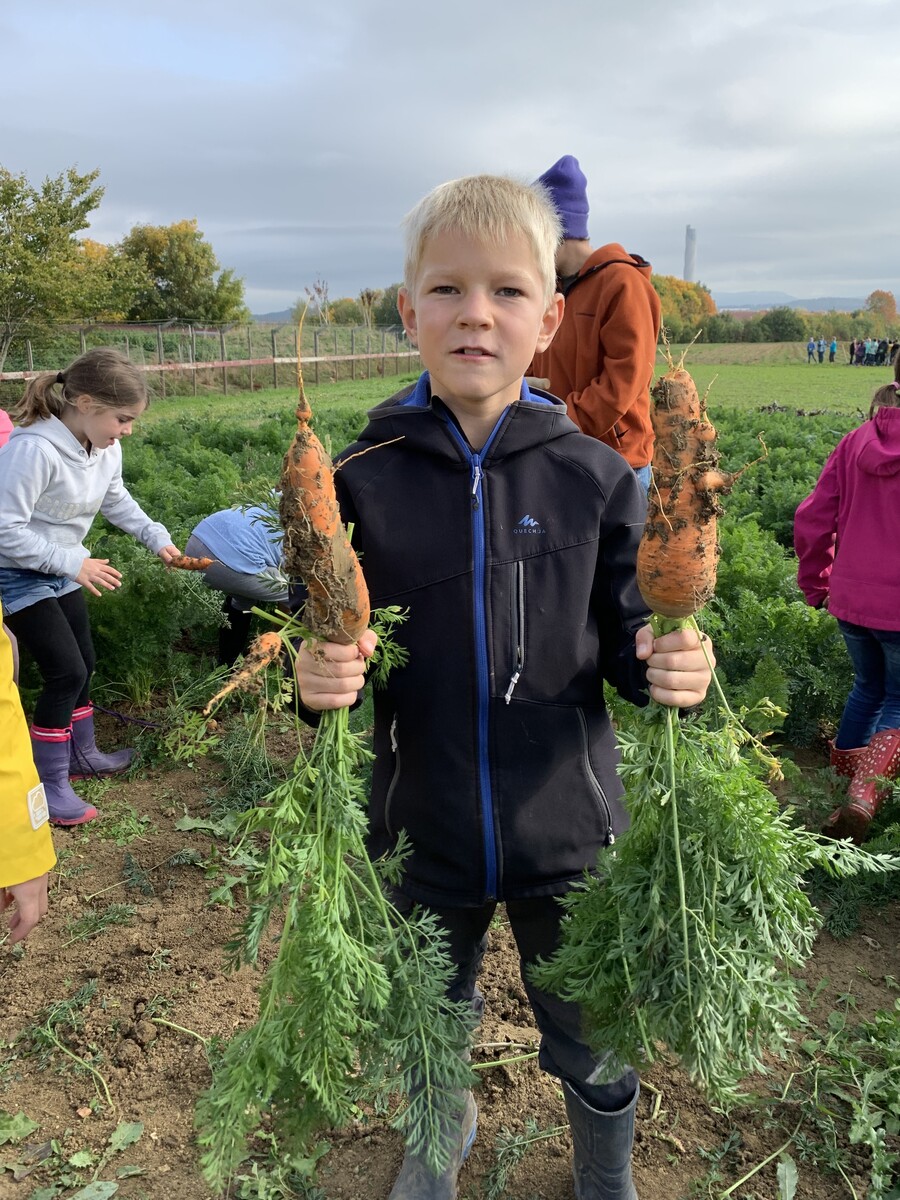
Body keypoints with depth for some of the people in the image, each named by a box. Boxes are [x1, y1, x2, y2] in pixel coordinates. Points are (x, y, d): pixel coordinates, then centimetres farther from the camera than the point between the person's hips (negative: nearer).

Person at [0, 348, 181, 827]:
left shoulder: (105, 448, -6)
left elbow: (115, 498, 12)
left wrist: (156, 537, 1)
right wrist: (73, 564, -28)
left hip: (61, 571, 8)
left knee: (83, 663, 15)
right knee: (65, 671, -9)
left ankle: (81, 754, 36)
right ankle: (49, 782, 8)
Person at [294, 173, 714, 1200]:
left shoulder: (593, 476, -10)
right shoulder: (364, 480, -10)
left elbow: (626, 640, -2)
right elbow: (322, 647, -3)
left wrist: (671, 665, -23)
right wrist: (316, 676, -24)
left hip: (567, 828, 0)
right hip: (422, 833, 1)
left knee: (593, 1047, 19)